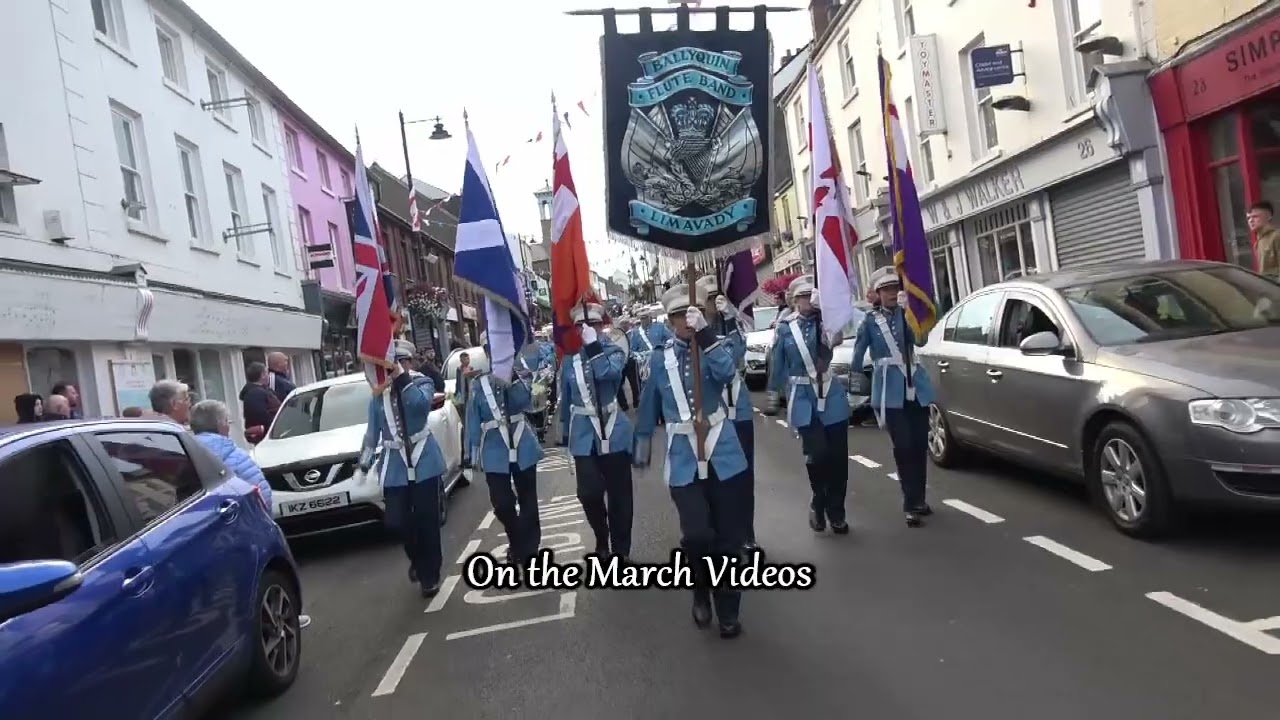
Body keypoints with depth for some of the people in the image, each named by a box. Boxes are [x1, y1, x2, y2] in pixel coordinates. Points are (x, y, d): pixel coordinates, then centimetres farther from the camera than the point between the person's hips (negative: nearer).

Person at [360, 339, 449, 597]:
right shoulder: (378, 393, 6)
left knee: (426, 520, 1)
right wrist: (365, 461, 13)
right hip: (394, 464, 3)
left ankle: (429, 575, 17)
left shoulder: (422, 383, -3)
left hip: (423, 460, -3)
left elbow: (421, 403, -27)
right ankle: (417, 559, 31)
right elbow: (373, 430, 13)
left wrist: (402, 377, -27)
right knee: (396, 520, 0)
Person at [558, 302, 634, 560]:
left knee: (618, 494, 5)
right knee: (589, 493, -7)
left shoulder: (614, 351, -2)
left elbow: (607, 372, -24)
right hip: (584, 436, 2)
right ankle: (601, 539, 22)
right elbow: (566, 398, 14)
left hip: (614, 433, -1)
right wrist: (565, 433, 17)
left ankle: (620, 550, 21)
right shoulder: (569, 359, 6)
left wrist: (593, 345, -25)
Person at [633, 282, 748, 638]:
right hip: (684, 459, 0)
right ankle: (701, 591, 20)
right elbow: (649, 405, 16)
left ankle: (728, 611, 24)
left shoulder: (716, 349, 1)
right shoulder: (660, 359, 4)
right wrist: (643, 442, 21)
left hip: (722, 453, 0)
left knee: (729, 537, 5)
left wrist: (705, 333, -27)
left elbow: (726, 373, -23)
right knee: (697, 536, -12)